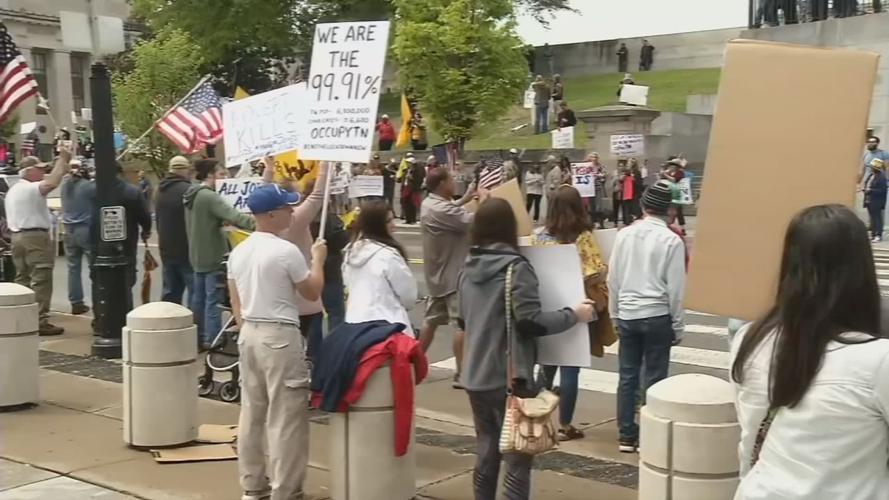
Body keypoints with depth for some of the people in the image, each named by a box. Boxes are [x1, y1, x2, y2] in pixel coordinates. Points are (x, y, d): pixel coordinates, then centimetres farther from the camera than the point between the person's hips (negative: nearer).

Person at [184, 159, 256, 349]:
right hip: (213, 256, -10)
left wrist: (221, 222, 13)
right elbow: (233, 215, -32)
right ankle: (212, 341, -4)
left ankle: (198, 338, 25)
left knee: (198, 298, 16)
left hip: (198, 255, 10)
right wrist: (256, 223, -39)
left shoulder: (192, 195, 10)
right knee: (213, 300, -6)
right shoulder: (209, 197, -19)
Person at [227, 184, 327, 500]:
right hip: (280, 336, -8)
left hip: (249, 335, 8)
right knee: (286, 416, 0)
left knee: (252, 412, 14)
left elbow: (235, 303, 12)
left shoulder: (238, 252, 7)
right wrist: (318, 259, 9)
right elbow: (313, 293, -4)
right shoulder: (286, 251, -15)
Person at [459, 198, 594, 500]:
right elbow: (530, 322, -20)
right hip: (508, 379, -7)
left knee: (486, 453, 15)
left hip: (475, 377, 7)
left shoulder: (469, 269, 7)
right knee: (518, 459, 1)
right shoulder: (515, 268, -14)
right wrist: (574, 315, -10)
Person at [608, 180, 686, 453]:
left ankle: (626, 436, 17)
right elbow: (676, 288, -8)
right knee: (653, 380, 5)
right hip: (657, 316, -4)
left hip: (627, 315, 4)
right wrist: (677, 325, 2)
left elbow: (612, 278, 5)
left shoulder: (624, 234, 0)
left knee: (627, 377, 10)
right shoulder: (671, 240, -10)